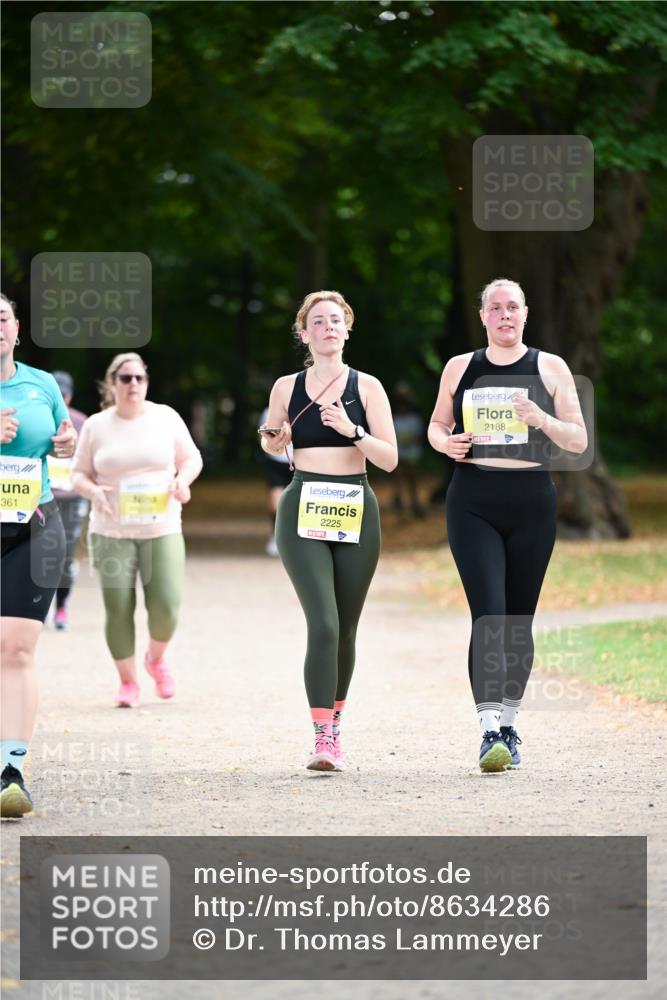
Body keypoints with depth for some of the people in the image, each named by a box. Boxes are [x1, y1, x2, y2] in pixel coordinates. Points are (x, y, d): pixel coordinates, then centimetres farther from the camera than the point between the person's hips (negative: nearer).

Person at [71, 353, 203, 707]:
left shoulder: (165, 417, 4)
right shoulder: (96, 426, 3)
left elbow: (191, 457, 12)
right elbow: (79, 473, 8)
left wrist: (183, 479, -9)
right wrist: (93, 491, -14)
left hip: (162, 530, 0)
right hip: (111, 533, 0)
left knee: (166, 605, -9)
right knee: (118, 609, -4)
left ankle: (156, 658, 23)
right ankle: (127, 682, 13)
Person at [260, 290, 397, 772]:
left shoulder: (366, 387, 3)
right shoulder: (287, 388, 6)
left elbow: (390, 459, -1)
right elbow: (272, 446, 22)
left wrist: (352, 430, -15)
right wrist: (274, 438, 0)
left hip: (356, 512, 1)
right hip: (304, 511, -1)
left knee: (345, 631, 7)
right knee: (323, 625, -16)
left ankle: (335, 721, 27)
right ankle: (323, 738, -18)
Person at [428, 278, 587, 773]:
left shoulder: (551, 368, 5)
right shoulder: (460, 368, 9)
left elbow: (579, 441, 3)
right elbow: (437, 424, 21)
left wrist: (542, 419, -16)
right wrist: (445, 442, -2)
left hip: (532, 504, 1)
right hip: (473, 504, -1)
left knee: (519, 620, 6)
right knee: (488, 615, -14)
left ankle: (509, 725, 20)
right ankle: (490, 730, -20)